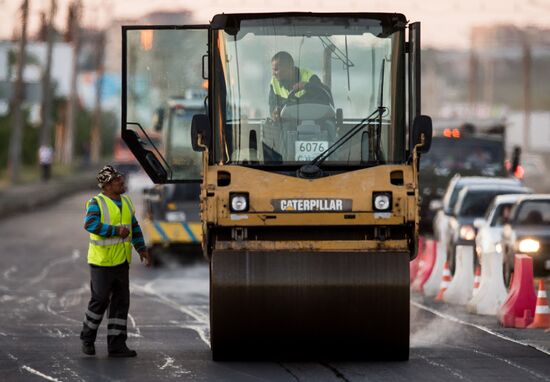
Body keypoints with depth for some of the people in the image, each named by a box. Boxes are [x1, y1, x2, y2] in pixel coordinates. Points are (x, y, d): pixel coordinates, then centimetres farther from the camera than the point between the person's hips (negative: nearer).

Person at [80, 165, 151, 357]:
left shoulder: (125, 202, 11)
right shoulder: (97, 203, -11)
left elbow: (134, 226, 20)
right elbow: (91, 225, -27)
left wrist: (142, 249, 14)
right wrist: (116, 231, -26)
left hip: (121, 262, 7)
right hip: (102, 262, -7)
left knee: (121, 302, 4)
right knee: (100, 300, -1)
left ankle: (116, 345, 6)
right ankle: (87, 337, 19)